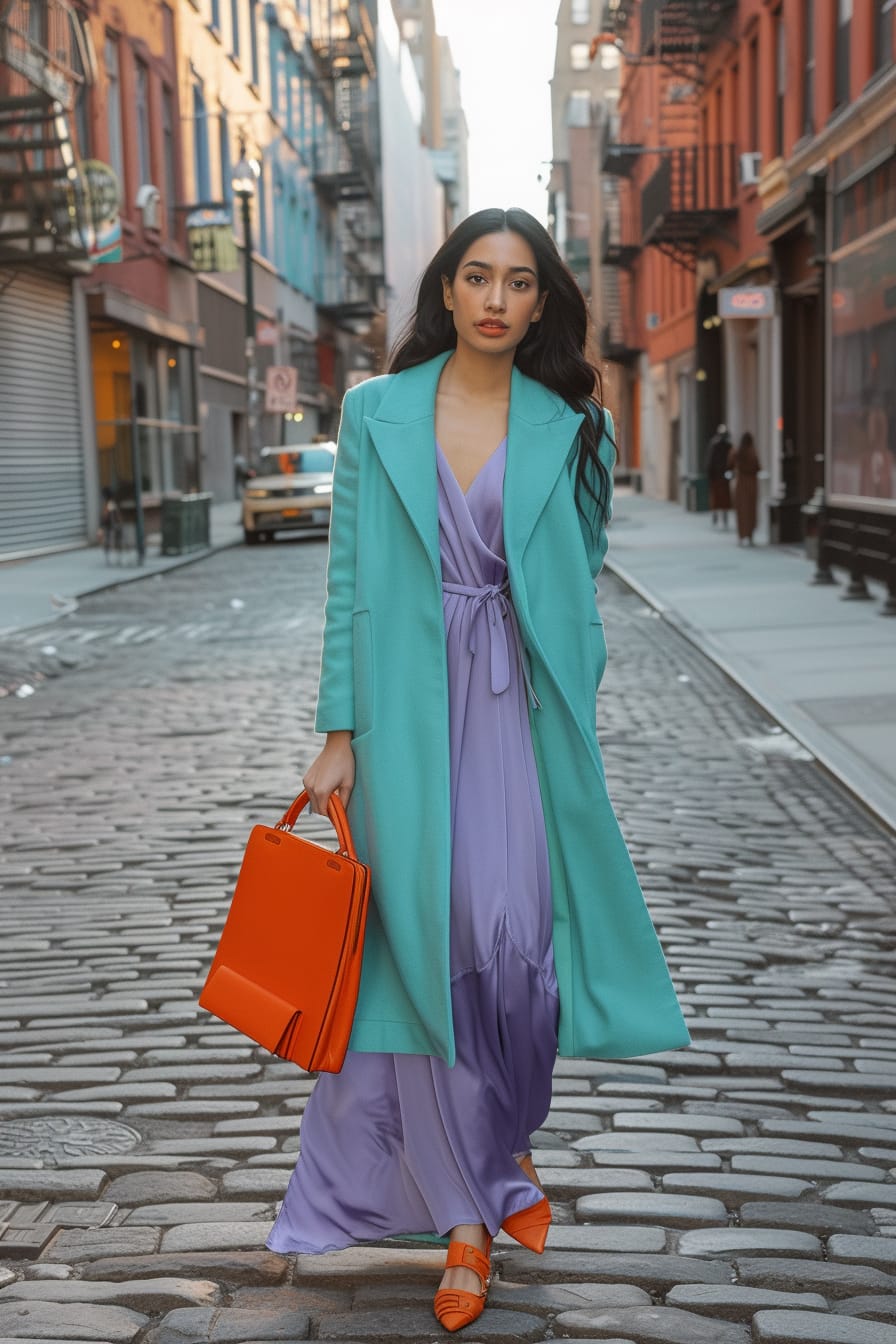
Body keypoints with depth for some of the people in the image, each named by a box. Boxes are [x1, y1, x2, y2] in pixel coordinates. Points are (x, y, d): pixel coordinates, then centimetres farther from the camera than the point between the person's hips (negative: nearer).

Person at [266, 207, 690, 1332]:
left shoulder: (569, 431, 6)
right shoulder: (377, 414, 6)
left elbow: (582, 594, 11)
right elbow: (349, 579, 4)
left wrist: (570, 723, 4)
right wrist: (338, 733, 0)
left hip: (519, 712, 0)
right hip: (408, 711, 0)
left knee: (511, 933, -5)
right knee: (426, 939, -1)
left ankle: (506, 1140, 27)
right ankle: (466, 1213, 13)